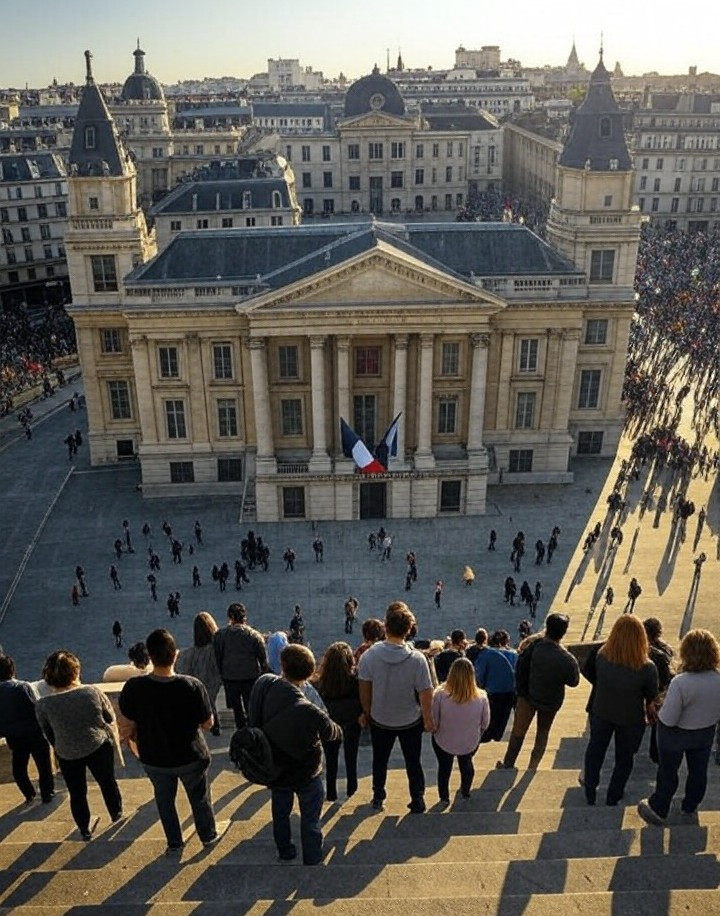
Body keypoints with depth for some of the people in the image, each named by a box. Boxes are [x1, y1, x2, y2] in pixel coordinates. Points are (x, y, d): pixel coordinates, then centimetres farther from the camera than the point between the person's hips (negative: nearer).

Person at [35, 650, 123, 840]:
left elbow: (49, 735, 0)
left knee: (77, 793, 20)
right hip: (100, 747, 0)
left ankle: (85, 830, 32)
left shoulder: (43, 704, -15)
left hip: (67, 755, 0)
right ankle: (116, 813, 42)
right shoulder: (92, 691, -17)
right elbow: (110, 717, -4)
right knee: (107, 782, 23)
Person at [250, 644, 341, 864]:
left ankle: (285, 854, 51)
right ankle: (312, 862, 39)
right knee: (310, 822, 20)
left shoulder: (263, 685, -26)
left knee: (280, 813, 29)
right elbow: (334, 733, -18)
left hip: (274, 769, 5)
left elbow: (255, 721, -6)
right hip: (305, 774, -5)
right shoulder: (308, 713, -39)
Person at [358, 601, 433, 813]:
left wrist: (366, 712, 7)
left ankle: (378, 797, 36)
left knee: (379, 760, 23)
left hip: (380, 720, 2)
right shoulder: (417, 659, -25)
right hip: (411, 721, -1)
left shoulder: (369, 656, -20)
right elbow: (425, 693, -18)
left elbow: (364, 690, -8)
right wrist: (428, 719, -3)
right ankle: (417, 799, 27)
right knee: (413, 761, 19)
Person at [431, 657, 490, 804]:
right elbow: (485, 724, -8)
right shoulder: (481, 697, -24)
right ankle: (465, 792, 50)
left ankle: (444, 797, 41)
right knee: (466, 764, 33)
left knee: (444, 767, 29)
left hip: (443, 742, -1)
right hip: (470, 743, 1)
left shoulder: (440, 694, -29)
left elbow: (433, 722, -18)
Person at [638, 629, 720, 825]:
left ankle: (658, 810, 37)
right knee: (698, 771, 26)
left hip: (676, 735, -4)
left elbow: (668, 719, -29)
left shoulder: (680, 683, -37)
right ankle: (690, 807, 48)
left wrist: (659, 711, -9)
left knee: (667, 772, 18)